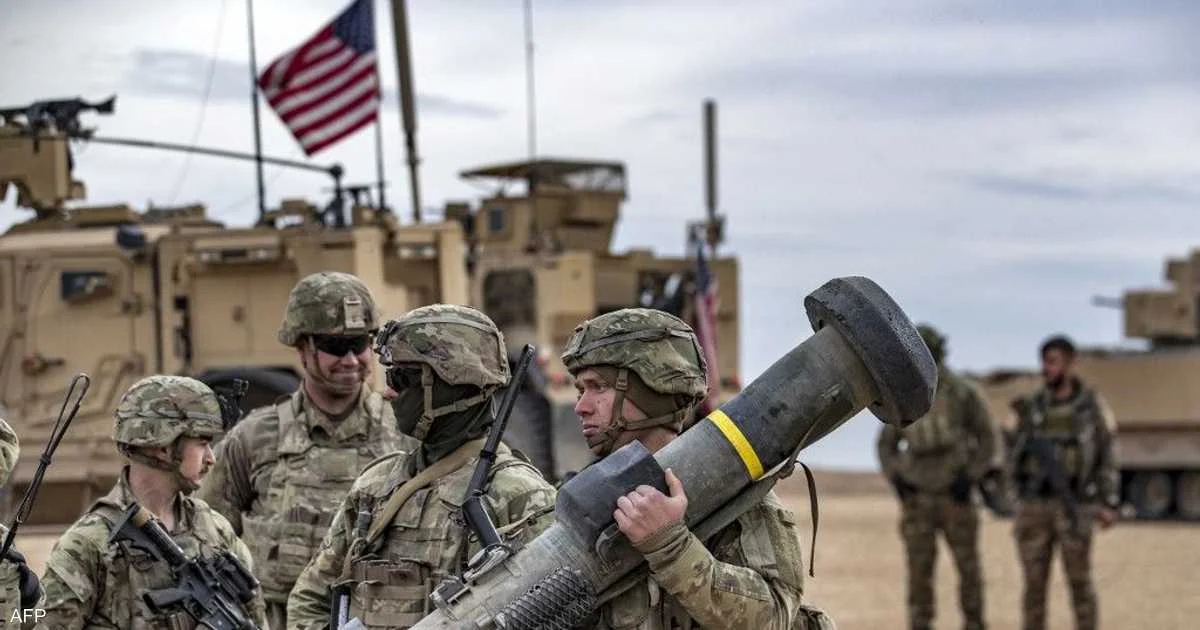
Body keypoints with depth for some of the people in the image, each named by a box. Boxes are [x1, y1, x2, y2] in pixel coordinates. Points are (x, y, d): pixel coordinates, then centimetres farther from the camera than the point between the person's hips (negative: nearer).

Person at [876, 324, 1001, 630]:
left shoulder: (963, 393, -4)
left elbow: (989, 436, -1)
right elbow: (886, 444, 15)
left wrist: (971, 477, -11)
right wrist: (895, 477, -2)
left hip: (955, 495, -2)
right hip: (917, 499, 2)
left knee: (968, 567, 2)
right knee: (919, 570, -2)